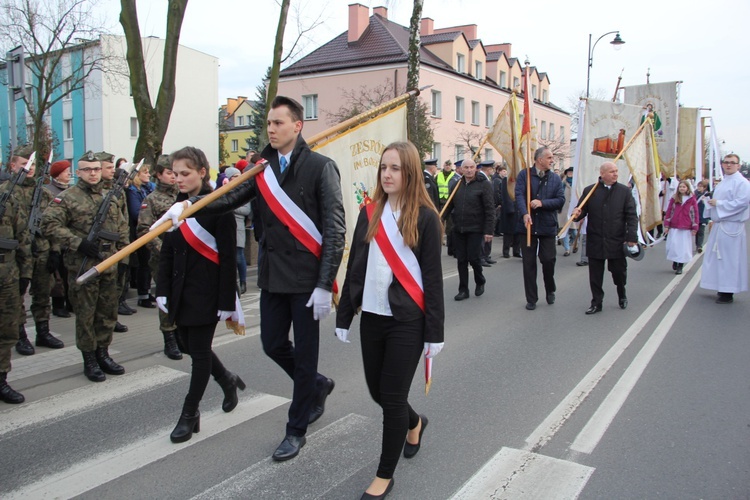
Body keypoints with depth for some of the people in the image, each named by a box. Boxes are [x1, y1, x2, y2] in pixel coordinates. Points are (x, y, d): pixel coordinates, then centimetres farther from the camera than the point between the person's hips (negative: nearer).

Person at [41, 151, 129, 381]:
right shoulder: (67, 197, -5)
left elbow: (122, 225, 23)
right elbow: (49, 224, -13)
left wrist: (121, 248, 11)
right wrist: (78, 243, -18)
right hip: (82, 266, -5)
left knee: (108, 312, 11)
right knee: (85, 314, 3)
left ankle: (103, 354, 25)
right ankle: (89, 360, 14)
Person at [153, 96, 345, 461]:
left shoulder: (320, 167, -9)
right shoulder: (262, 166, 9)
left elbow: (334, 229, -12)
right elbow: (231, 198, -2)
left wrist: (324, 284, -17)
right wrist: (188, 205, -20)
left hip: (307, 278, -5)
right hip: (273, 275, 6)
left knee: (304, 351, 5)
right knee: (272, 344, 14)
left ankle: (296, 430, 23)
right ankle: (317, 386, 41)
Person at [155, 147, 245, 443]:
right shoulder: (177, 205, 8)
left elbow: (227, 257, -14)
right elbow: (167, 252, 10)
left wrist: (226, 301, -16)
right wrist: (163, 290, 4)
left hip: (206, 291, -7)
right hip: (180, 291, 7)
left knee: (200, 350, 1)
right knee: (189, 346, 14)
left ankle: (190, 414, 15)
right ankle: (227, 380, 38)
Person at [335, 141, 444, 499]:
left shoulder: (424, 217, -6)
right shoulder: (369, 213, 6)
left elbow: (433, 277, -7)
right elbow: (355, 267, 8)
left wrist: (435, 331, -8)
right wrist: (344, 316, 8)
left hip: (407, 320, -5)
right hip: (372, 316, 5)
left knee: (392, 396, 1)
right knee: (377, 390, 14)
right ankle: (414, 423, 47)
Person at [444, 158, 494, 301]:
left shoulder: (484, 184, -7)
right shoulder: (457, 185, 8)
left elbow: (489, 209, -10)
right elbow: (449, 205, 13)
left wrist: (488, 230, -14)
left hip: (475, 229, -4)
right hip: (458, 229, 4)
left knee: (474, 258, -2)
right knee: (461, 260, 6)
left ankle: (480, 281, 26)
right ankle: (463, 290, 16)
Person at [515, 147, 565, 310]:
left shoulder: (555, 178, 7)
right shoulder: (524, 174, -1)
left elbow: (561, 200, -1)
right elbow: (519, 195, -13)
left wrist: (542, 203, -17)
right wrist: (525, 214, -28)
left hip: (547, 225, 1)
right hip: (528, 225, -1)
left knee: (549, 260, 1)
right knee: (529, 263, 4)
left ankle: (550, 291, 29)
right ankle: (531, 299, 15)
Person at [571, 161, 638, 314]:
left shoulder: (624, 191, 2)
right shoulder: (589, 191, 3)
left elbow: (631, 216, -1)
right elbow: (582, 210, 6)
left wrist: (632, 237, -9)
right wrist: (577, 213, -20)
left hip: (617, 241, 0)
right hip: (595, 241, 0)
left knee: (619, 271, 10)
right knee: (595, 275, 5)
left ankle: (622, 295, 38)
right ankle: (596, 303, 18)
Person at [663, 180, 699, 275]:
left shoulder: (692, 199, 0)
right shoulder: (674, 198, 6)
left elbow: (695, 214, 1)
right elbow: (669, 212, 7)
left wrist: (694, 228, -2)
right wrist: (666, 225, 2)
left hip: (686, 228, -2)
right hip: (674, 227, 2)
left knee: (683, 246, 1)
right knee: (673, 245, 2)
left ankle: (680, 266, 9)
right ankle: (674, 262, 24)